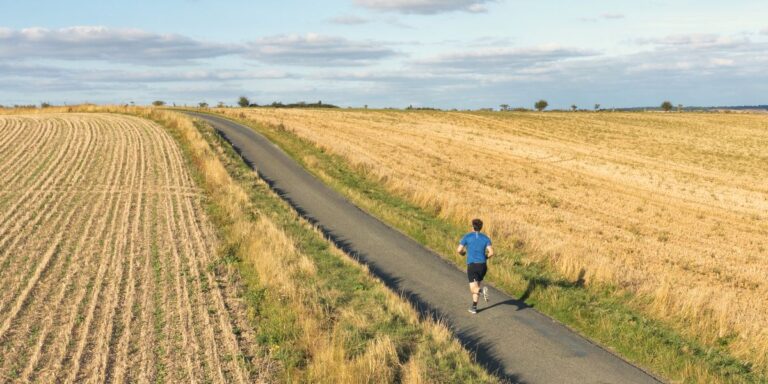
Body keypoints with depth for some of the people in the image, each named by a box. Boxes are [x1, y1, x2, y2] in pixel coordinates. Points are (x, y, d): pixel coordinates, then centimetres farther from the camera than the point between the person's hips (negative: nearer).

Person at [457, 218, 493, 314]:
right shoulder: (486, 238, 5)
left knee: (474, 289, -3)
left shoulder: (467, 236, 0)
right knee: (477, 284, 23)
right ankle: (474, 307, 19)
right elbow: (491, 252, -6)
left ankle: (482, 290, -39)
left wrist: (463, 253, 20)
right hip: (482, 265, 3)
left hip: (471, 265, -3)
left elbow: (459, 250, -5)